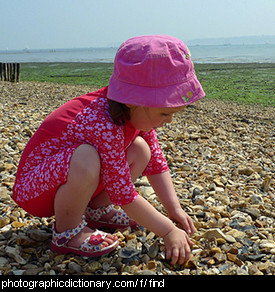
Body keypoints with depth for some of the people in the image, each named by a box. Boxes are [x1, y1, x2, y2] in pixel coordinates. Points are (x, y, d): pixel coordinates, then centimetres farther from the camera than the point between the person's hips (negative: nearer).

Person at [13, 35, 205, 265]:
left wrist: (175, 209, -4)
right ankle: (67, 232, -14)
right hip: (34, 190, -8)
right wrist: (169, 231, -20)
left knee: (141, 150, -3)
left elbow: (156, 162, 2)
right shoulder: (104, 125, -35)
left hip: (72, 181, 8)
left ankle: (96, 209, 8)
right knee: (85, 159, -39)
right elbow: (124, 194, -29)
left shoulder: (136, 112, -9)